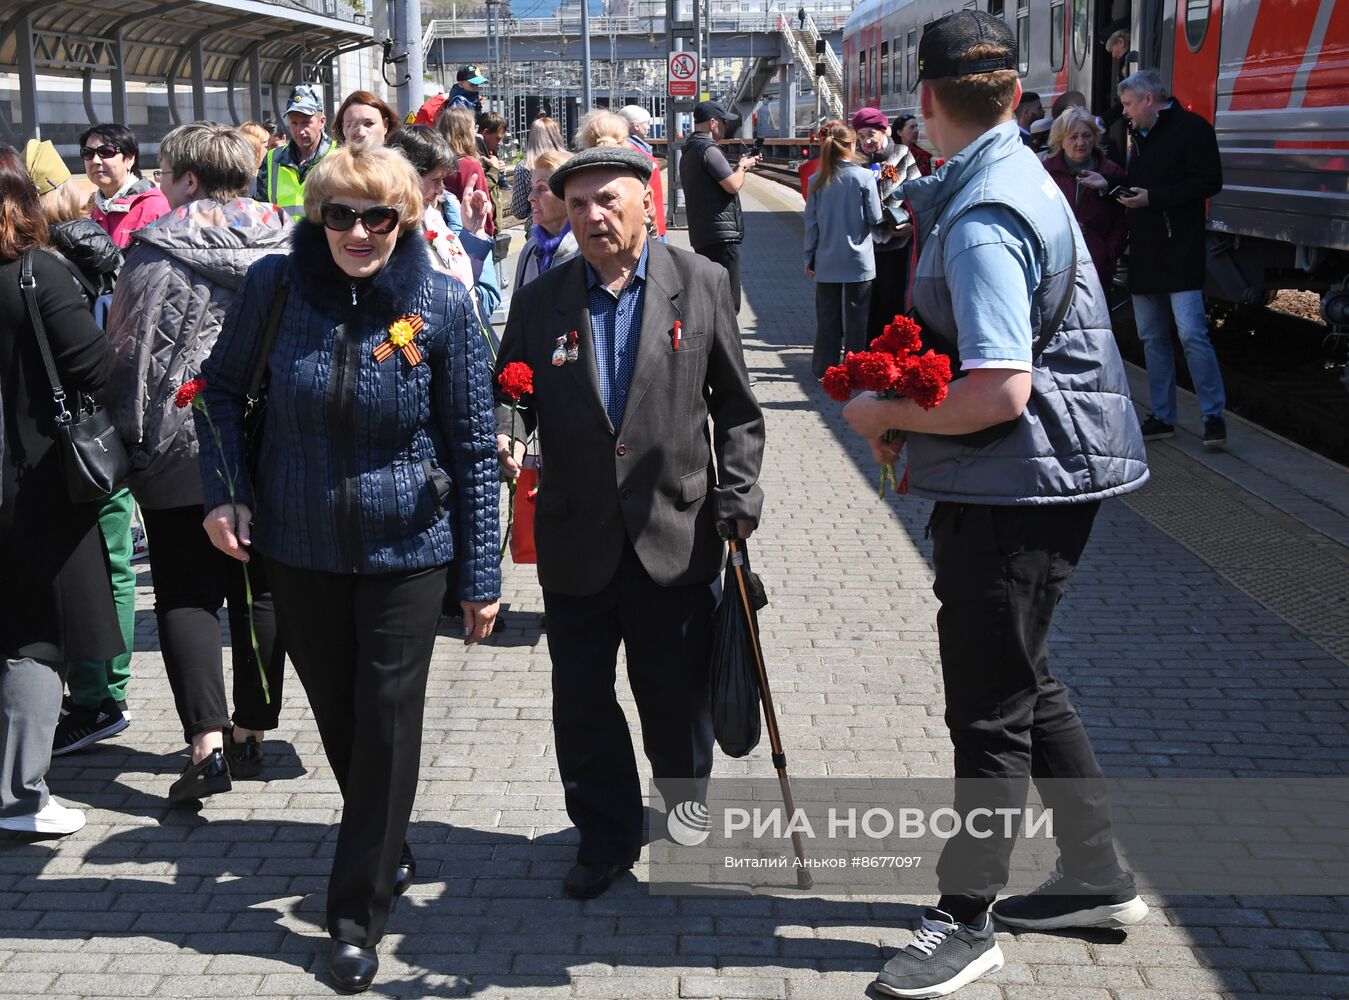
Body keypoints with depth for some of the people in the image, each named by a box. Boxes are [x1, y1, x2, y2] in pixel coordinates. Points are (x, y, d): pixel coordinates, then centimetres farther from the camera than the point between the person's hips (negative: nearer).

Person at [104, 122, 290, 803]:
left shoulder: (158, 251, -8)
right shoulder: (286, 248, 1)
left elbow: (123, 346, -4)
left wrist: (127, 433, 7)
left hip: (178, 446, -3)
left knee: (186, 595, 3)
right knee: (259, 591, 12)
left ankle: (207, 741, -9)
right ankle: (251, 734, 19)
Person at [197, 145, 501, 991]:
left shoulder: (442, 304, -11)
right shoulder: (275, 285, -7)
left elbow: (474, 447, -6)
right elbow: (223, 387, 8)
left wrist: (481, 575, -5)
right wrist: (224, 490, -6)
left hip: (406, 552, -2)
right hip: (299, 547, 2)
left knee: (387, 726, 2)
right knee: (337, 718, 16)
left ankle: (360, 913, 16)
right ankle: (388, 852, 41)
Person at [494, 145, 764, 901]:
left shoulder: (702, 284, -1)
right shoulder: (540, 301, 2)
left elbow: (736, 405, 3)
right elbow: (510, 397, 7)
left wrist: (738, 495, -6)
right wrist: (500, 437, -16)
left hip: (674, 538, -1)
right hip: (577, 541, 2)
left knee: (678, 698, 11)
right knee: (582, 704, 9)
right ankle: (607, 839, 28)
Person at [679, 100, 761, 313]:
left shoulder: (688, 151, 19)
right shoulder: (708, 148, -13)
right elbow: (733, 185, -18)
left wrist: (740, 168, 19)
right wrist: (742, 167, 1)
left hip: (700, 235, 10)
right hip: (722, 235, -10)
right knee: (728, 303, -9)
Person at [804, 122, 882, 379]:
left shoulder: (817, 181, -3)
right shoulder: (864, 177, -11)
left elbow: (811, 222, 2)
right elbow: (875, 219, -7)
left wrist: (810, 257, 10)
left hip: (826, 261, 2)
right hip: (858, 261, -2)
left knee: (827, 316, 11)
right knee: (856, 317, 7)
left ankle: (824, 367, 16)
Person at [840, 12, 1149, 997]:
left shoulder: (981, 219, -22)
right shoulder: (1015, 174, 11)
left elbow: (999, 392, -29)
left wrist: (887, 414, -15)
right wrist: (912, 421, 10)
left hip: (1017, 487, -10)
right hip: (1032, 479, 10)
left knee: (991, 710, 1)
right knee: (1023, 683, 21)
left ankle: (966, 920, 13)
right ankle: (1098, 878, 32)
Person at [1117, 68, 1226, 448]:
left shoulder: (1191, 128, -7)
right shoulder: (1139, 135, 20)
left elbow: (1209, 182, -15)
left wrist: (1152, 197, -17)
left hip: (1180, 251, -9)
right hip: (1144, 253, 9)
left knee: (1191, 333, -14)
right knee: (1152, 338, 9)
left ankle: (1214, 416, -8)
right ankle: (1162, 417, 16)